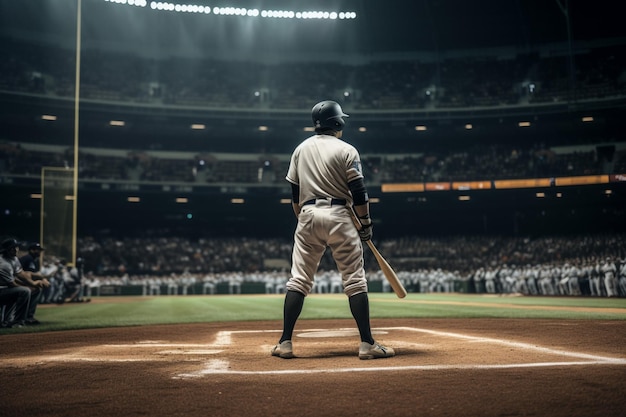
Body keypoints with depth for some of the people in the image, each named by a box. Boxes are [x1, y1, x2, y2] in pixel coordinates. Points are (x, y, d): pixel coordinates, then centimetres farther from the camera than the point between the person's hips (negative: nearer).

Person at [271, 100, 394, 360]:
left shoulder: (301, 149, 12)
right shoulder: (346, 150, -1)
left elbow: (294, 192, 13)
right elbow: (358, 192, -6)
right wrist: (366, 223, 2)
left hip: (308, 215, 4)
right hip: (339, 216, -4)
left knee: (298, 281, 6)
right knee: (355, 280, 0)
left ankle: (285, 343, 3)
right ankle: (367, 345, 0)